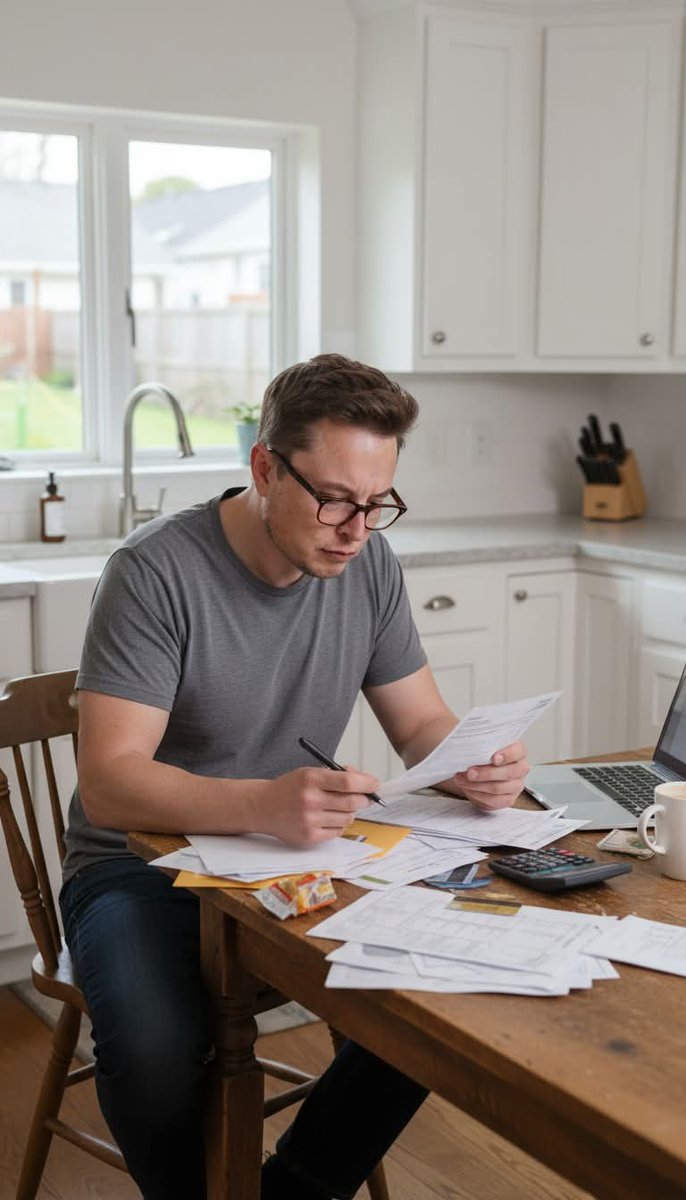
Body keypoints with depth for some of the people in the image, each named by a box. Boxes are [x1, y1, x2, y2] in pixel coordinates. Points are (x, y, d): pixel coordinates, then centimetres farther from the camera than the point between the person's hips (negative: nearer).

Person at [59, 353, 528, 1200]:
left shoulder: (367, 565, -1)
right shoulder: (157, 572, -19)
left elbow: (421, 724, 6)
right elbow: (109, 781, -25)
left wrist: (475, 767, -18)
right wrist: (262, 804, -42)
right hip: (144, 867, -5)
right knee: (156, 1055, -33)